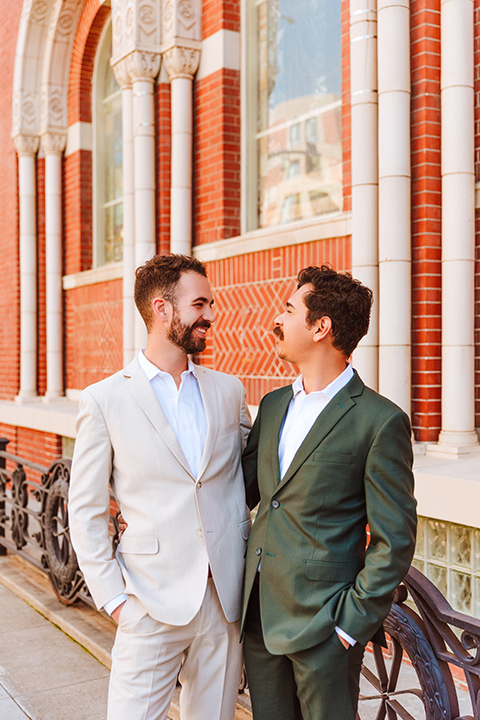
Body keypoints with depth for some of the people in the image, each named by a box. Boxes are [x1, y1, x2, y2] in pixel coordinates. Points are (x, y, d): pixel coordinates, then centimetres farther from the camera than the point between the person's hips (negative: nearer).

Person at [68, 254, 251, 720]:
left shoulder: (228, 391, 7)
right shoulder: (104, 400, -4)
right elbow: (85, 511, -1)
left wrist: (247, 566, 6)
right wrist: (112, 597, -6)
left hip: (226, 600, 4)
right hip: (154, 603, -3)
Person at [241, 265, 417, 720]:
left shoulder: (380, 421, -13)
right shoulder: (273, 405, 9)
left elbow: (394, 541, -11)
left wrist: (352, 623, -12)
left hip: (323, 625, -6)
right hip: (259, 615, 6)